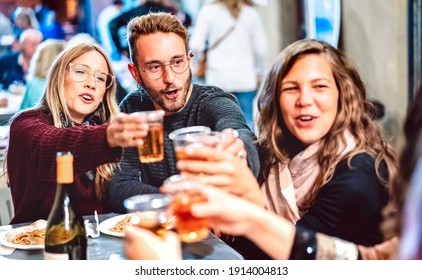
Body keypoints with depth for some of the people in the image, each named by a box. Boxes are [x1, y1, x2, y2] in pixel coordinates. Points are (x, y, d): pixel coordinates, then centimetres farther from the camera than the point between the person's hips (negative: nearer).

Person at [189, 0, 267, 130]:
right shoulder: (251, 12, 2)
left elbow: (196, 45, -6)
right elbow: (261, 47, 3)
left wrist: (200, 58, 15)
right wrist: (259, 72, 17)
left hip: (217, 78, -1)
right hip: (245, 78, 1)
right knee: (247, 120, 5)